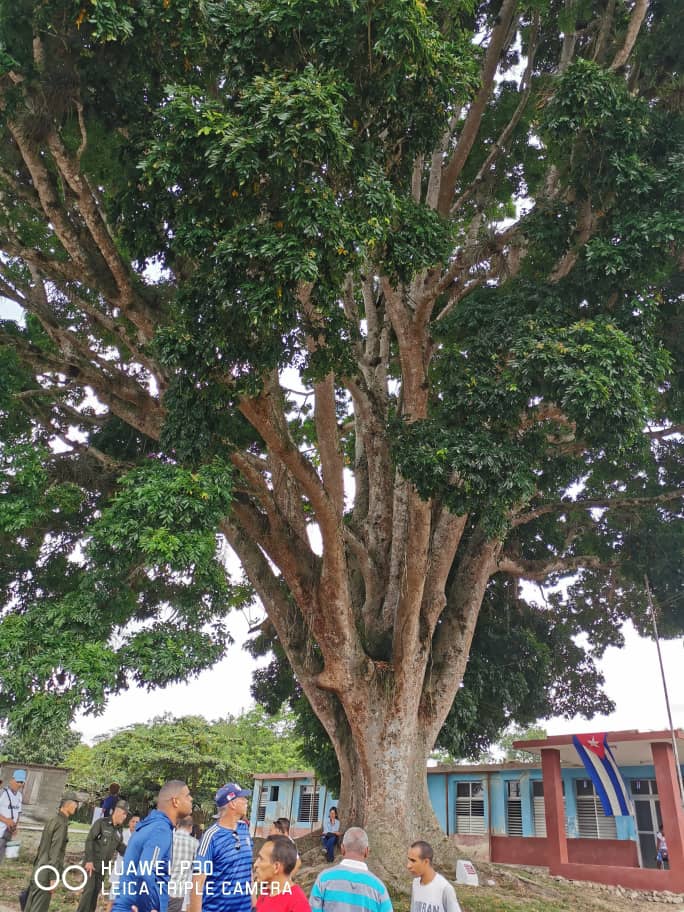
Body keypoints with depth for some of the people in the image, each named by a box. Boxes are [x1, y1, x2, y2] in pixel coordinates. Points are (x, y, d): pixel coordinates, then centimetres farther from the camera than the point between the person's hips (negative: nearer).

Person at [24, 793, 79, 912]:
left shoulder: (52, 821, 11)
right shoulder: (62, 824, -17)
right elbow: (55, 852, -20)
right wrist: (53, 877, -18)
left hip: (38, 872, 9)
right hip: (46, 874, -9)